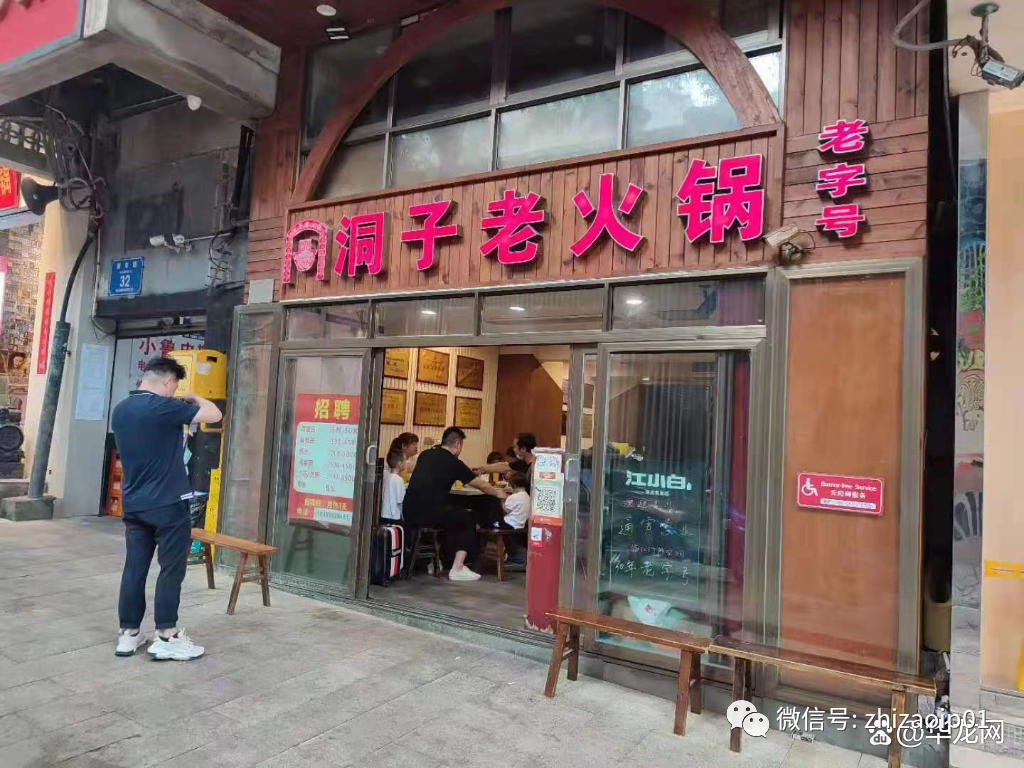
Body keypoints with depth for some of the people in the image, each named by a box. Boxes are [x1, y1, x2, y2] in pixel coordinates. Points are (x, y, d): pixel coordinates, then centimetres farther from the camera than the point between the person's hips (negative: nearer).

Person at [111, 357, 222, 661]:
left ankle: (129, 634, 19)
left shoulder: (120, 410, 8)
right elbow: (214, 415, -15)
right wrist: (195, 399, 4)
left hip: (133, 504, 8)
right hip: (167, 503, -7)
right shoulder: (163, 407, -17)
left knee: (134, 567, 12)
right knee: (171, 568, 1)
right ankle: (166, 637, 7)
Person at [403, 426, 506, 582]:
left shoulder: (425, 455, 13)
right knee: (468, 521, 16)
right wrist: (497, 493, 30)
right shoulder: (453, 462, -2)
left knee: (451, 516, 31)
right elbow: (482, 485, 10)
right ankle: (457, 569, 8)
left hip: (409, 512, 7)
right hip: (430, 514, -6)